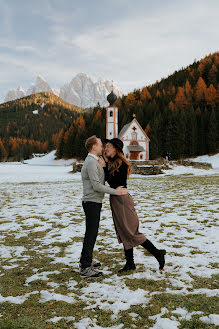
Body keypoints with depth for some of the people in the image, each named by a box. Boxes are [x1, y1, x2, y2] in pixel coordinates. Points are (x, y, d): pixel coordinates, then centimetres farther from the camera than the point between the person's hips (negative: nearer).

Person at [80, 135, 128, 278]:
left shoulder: (94, 162, 16)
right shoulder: (91, 162, -17)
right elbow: (96, 185, -24)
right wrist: (115, 191, -20)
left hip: (93, 203, 10)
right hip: (92, 203, -10)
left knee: (92, 233, 16)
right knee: (91, 234, -6)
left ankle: (86, 262, 27)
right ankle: (85, 268, 0)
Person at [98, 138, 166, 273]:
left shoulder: (121, 164, -16)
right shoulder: (112, 163, 12)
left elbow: (113, 183, -22)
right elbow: (110, 181, 11)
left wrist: (104, 167, -19)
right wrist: (105, 164, 6)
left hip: (122, 200, -9)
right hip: (115, 200, 9)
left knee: (130, 233, -4)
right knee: (123, 233, 12)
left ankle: (157, 253, 7)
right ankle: (130, 263, 21)